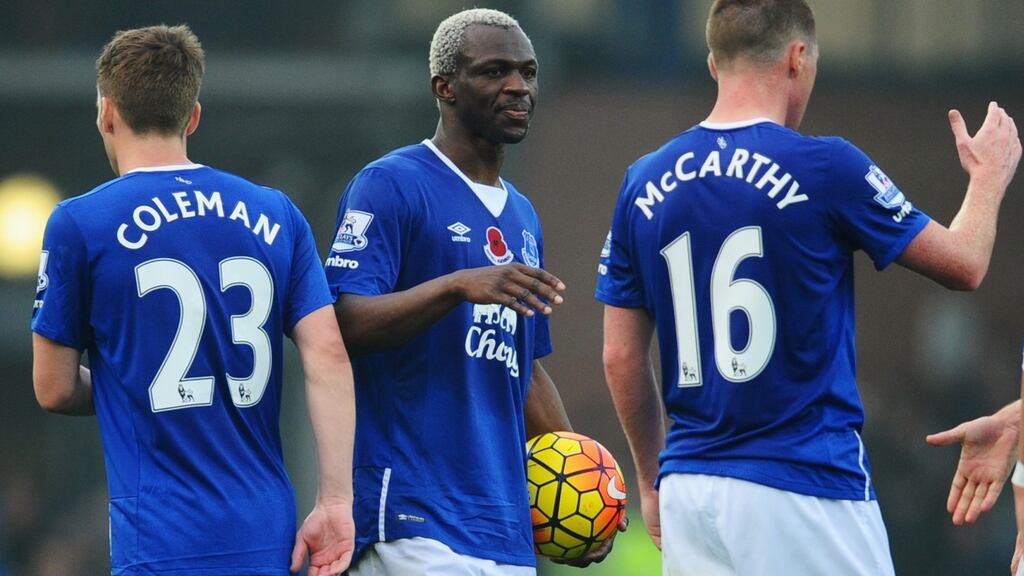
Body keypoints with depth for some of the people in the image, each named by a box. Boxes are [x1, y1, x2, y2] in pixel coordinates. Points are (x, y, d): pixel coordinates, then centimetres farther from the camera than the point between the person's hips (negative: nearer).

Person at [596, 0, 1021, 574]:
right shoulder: (825, 167, -8)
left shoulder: (645, 183, 5)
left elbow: (621, 357, 10)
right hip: (803, 492, -5)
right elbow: (964, 264, 4)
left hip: (688, 489, 5)